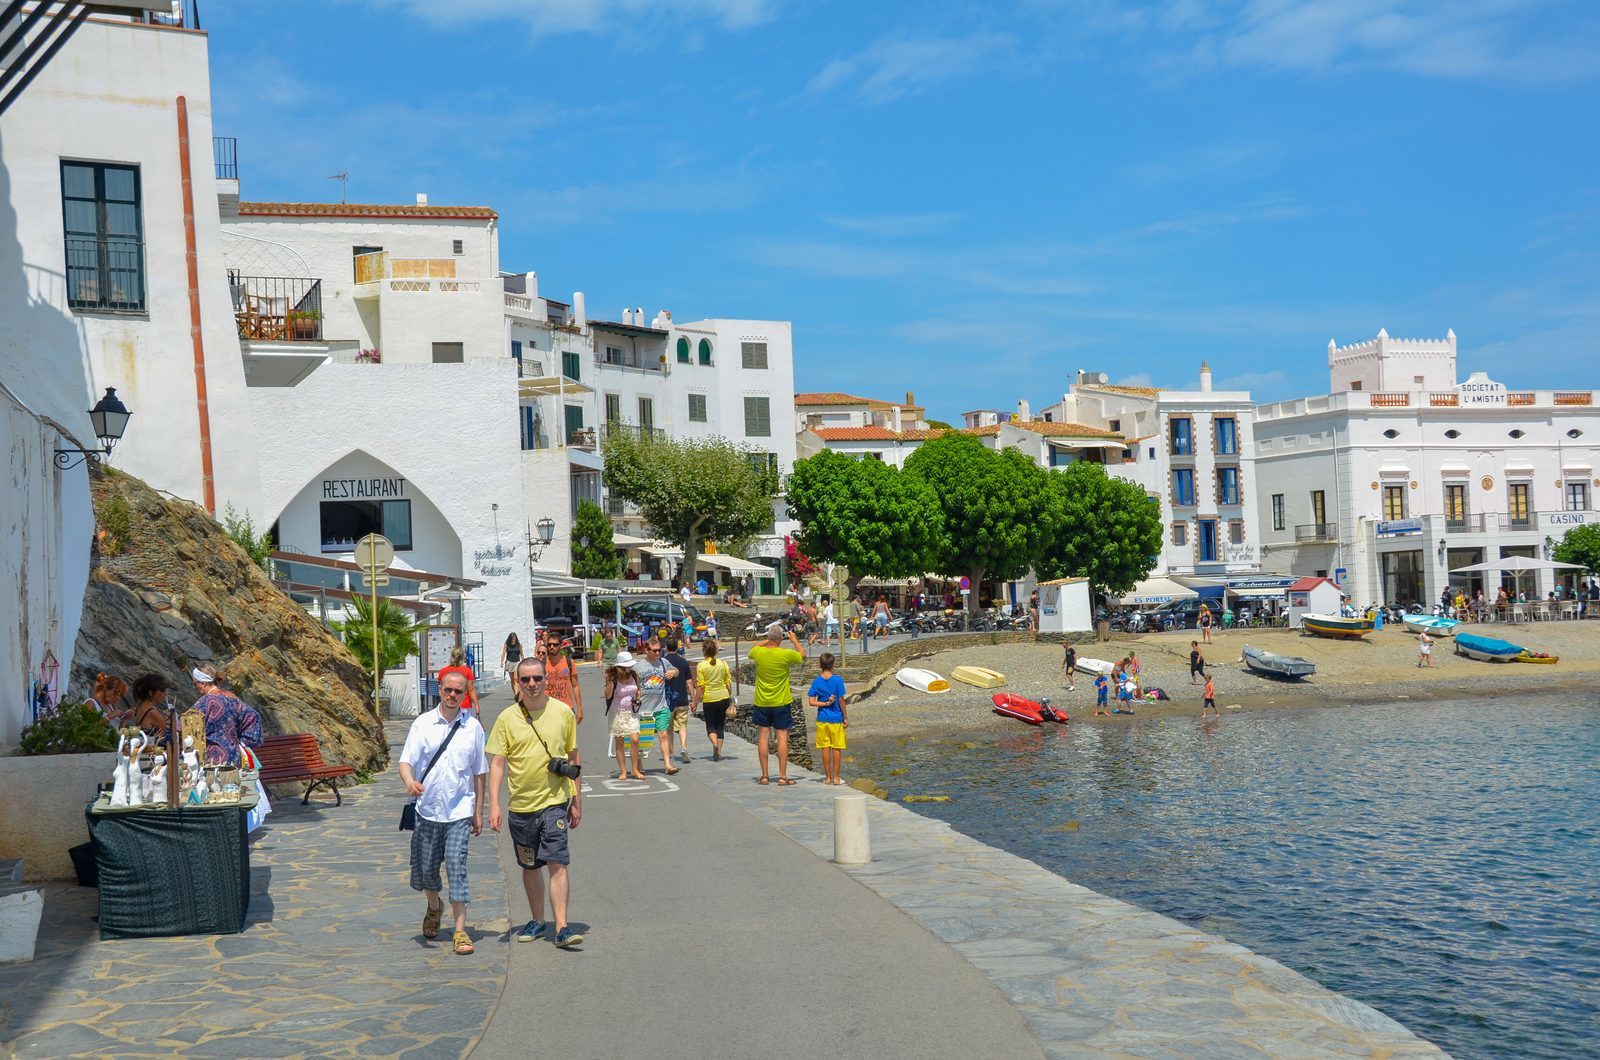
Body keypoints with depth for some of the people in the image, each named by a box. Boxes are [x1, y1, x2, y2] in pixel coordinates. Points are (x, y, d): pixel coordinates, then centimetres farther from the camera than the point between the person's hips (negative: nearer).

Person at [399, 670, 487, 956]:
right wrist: (410, 781, -28)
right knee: (424, 868, 10)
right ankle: (434, 907, 41)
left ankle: (460, 932, -6)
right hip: (427, 808, 1)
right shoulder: (423, 723, 1)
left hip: (459, 811, -1)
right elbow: (406, 762, -5)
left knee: (456, 867, -10)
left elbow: (479, 772, 9)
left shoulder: (472, 726, 3)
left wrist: (478, 811, 8)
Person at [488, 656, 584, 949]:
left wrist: (577, 801, 9)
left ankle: (562, 928, -11)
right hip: (521, 804, 2)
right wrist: (494, 804, -11)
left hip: (554, 801, -2)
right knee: (530, 867, 14)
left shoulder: (563, 712, 0)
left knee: (557, 864, -11)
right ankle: (537, 921, 30)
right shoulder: (507, 718, -1)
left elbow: (573, 758, 8)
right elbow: (497, 763, -1)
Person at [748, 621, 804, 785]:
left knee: (762, 737, 7)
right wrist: (794, 640, 16)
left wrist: (767, 641, 19)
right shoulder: (786, 654, -14)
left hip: (761, 703, 2)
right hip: (781, 703, -2)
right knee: (782, 737, 1)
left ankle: (764, 776, 10)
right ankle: (782, 777, 0)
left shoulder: (757, 652, -8)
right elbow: (803, 656, 6)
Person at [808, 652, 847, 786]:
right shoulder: (837, 680, -10)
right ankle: (836, 777, 9)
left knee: (825, 748, 8)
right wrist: (845, 718, -1)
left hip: (822, 719, 2)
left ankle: (827, 777, 12)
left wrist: (826, 703, -4)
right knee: (837, 748, 6)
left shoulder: (816, 681, -1)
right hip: (836, 719, -2)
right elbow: (841, 700, -9)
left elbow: (811, 701, -7)